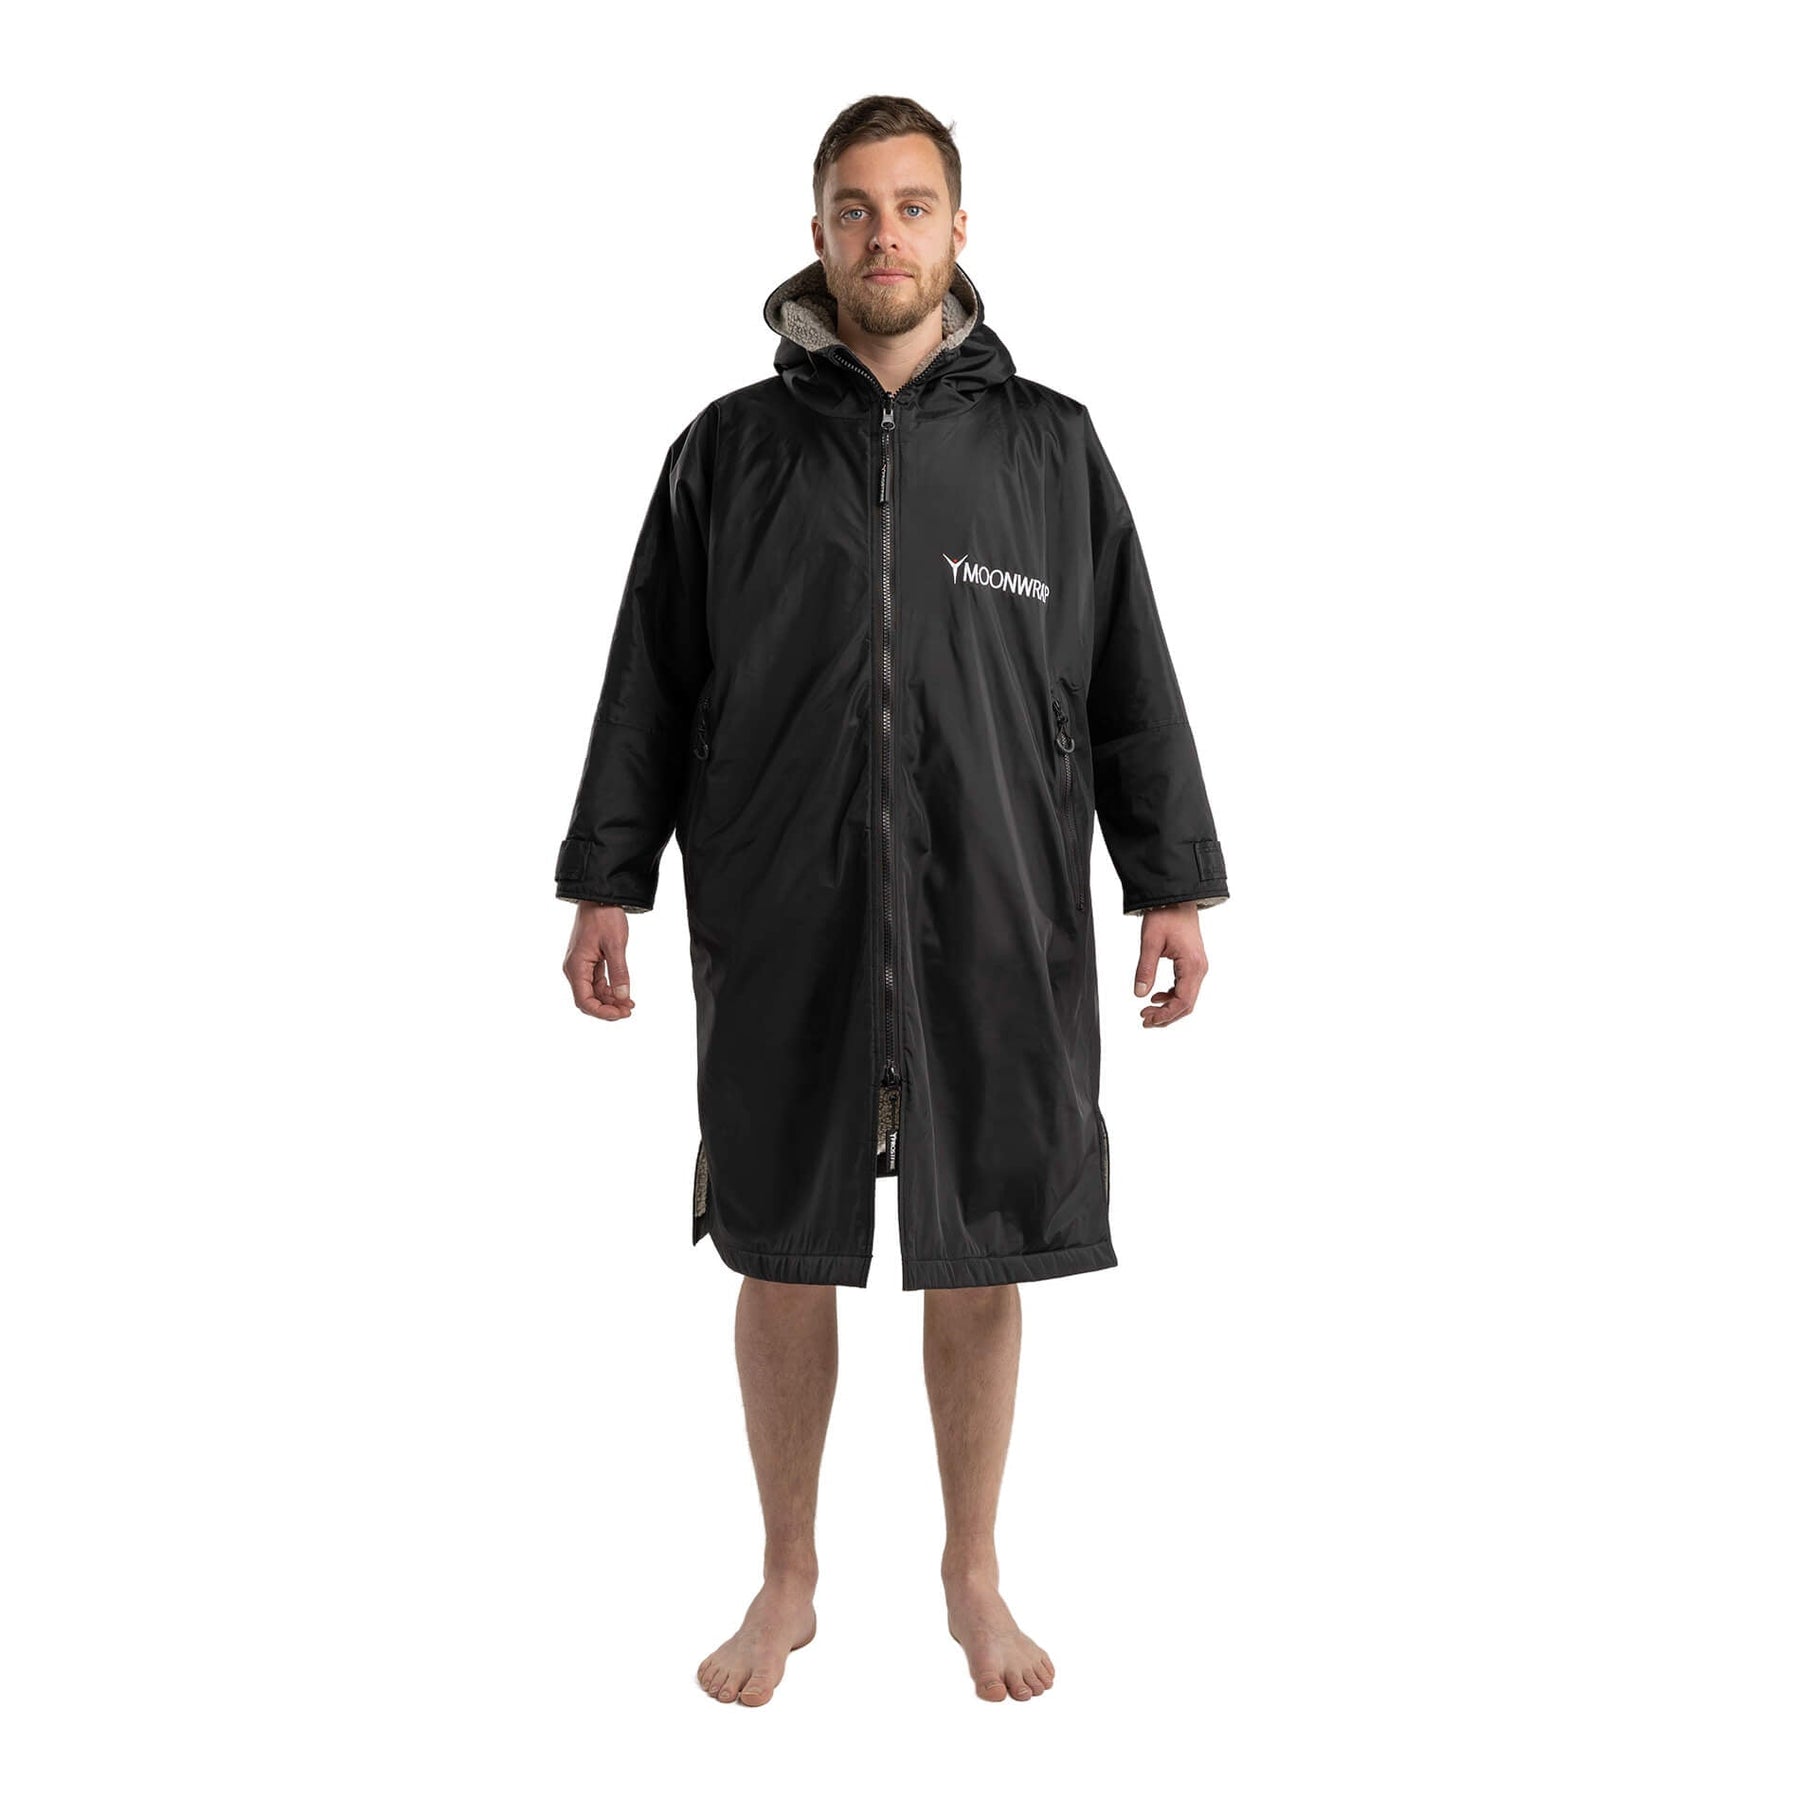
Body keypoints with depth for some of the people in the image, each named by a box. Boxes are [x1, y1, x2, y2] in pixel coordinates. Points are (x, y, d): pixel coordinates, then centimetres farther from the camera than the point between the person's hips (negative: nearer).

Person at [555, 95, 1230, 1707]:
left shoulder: (1049, 447, 5)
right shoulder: (730, 449, 4)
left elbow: (1131, 688, 7)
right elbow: (650, 685, 7)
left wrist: (1173, 886, 3)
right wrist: (607, 884, 4)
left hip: (996, 936, 0)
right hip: (782, 934, 0)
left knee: (981, 1264, 9)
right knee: (783, 1260, 9)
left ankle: (975, 1575, 29)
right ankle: (789, 1583, 28)